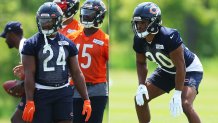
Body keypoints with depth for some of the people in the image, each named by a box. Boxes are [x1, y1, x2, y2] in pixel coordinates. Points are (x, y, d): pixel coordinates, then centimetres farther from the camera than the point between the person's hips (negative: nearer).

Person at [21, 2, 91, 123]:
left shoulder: (68, 44, 7)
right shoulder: (32, 44, -4)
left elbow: (76, 73, 10)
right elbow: (29, 74, -8)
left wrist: (86, 100, 6)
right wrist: (29, 102, -15)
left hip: (64, 94, 3)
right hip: (41, 94, -3)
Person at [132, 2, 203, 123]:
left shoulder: (169, 37, -36)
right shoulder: (139, 40, -15)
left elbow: (180, 67, -32)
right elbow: (141, 63, 5)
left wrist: (177, 94, -33)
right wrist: (141, 85, -10)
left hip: (189, 70, -8)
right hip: (166, 71, 8)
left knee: (185, 104, -29)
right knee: (140, 99, 2)